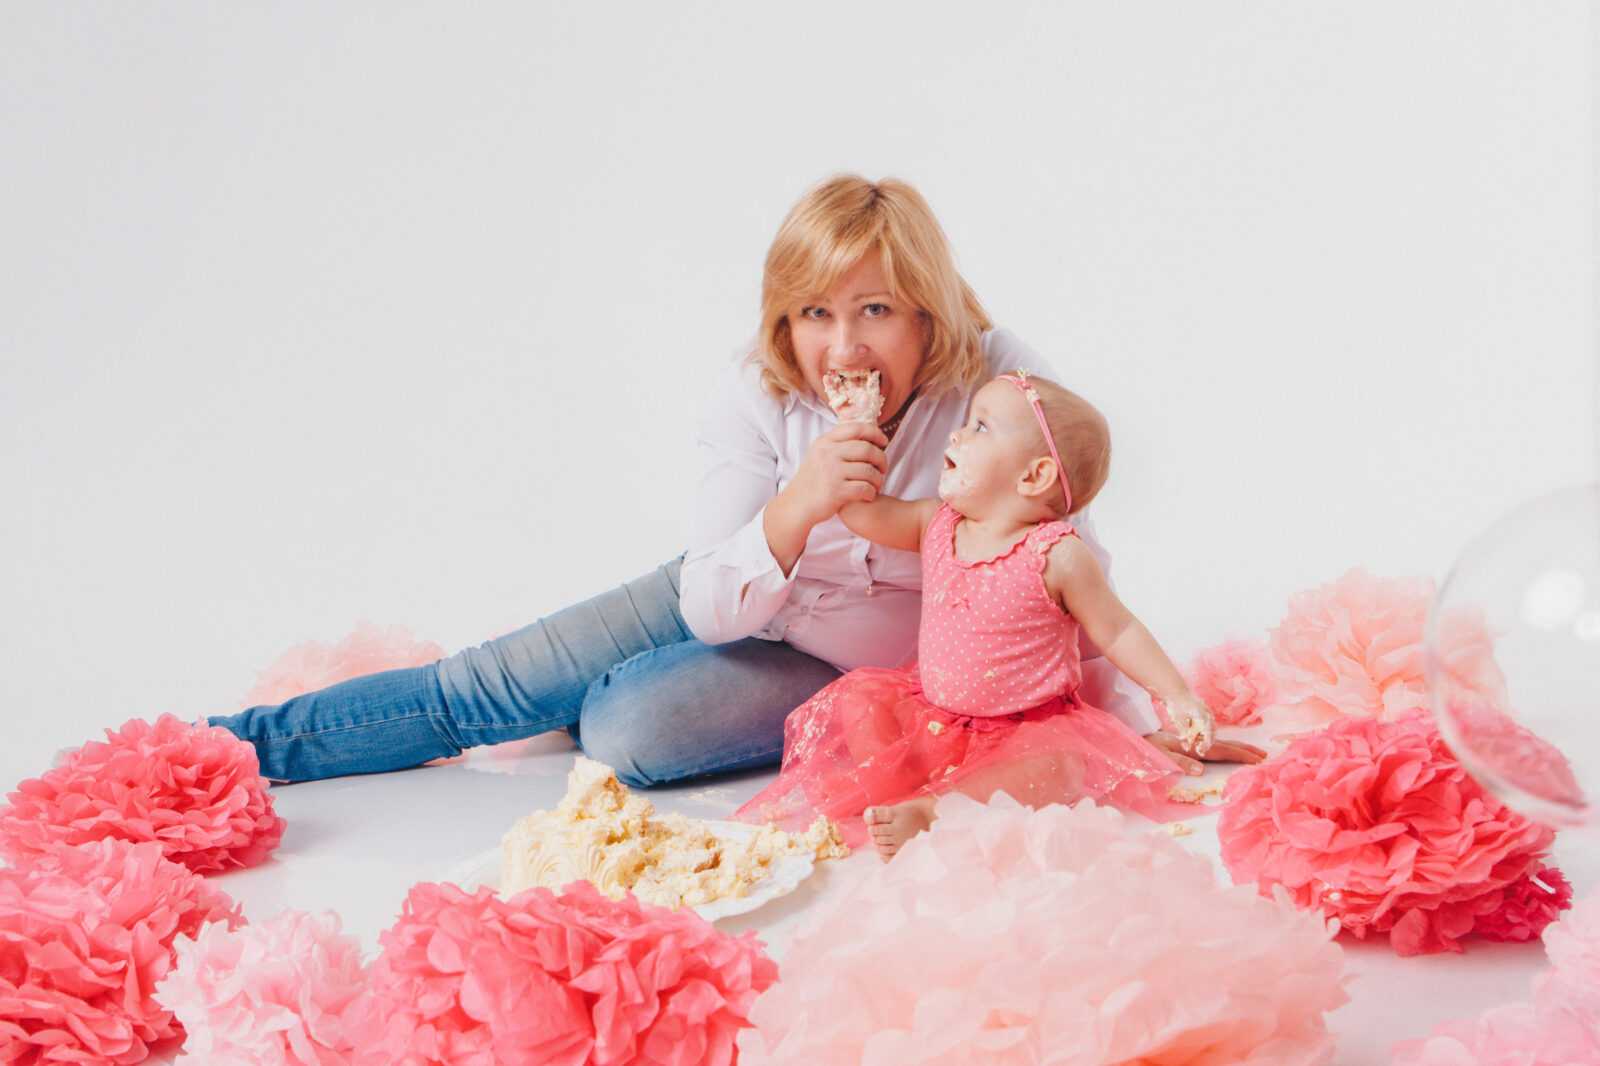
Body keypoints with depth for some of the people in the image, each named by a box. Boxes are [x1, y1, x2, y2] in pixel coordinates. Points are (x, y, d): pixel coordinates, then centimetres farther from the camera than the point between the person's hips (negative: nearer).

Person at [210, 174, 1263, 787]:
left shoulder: (997, 385, -27)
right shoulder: (758, 395, -20)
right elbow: (712, 608, -23)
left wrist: (1144, 722, -9)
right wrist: (797, 507, -42)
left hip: (860, 666, -2)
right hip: (736, 598, 3)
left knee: (628, 727, -23)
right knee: (492, 684, -9)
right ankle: (235, 744, 8)